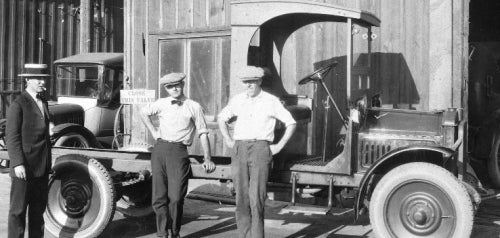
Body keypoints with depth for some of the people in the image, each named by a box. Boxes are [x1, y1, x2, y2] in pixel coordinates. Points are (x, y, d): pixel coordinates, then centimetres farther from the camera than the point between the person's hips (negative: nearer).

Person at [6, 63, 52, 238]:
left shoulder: (43, 103, 14)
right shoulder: (18, 104, -9)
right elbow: (11, 137, -14)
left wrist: (48, 161, 15)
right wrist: (17, 164, -20)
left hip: (42, 167, 7)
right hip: (24, 167, -7)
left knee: (38, 208, 15)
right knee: (18, 210, 1)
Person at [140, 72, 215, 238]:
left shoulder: (194, 107, 4)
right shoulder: (161, 104, 12)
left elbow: (203, 134, 4)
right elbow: (144, 113, 30)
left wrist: (207, 159, -1)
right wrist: (153, 132, 17)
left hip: (179, 151, -3)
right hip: (159, 149, 3)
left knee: (176, 197, -8)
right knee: (159, 197, 2)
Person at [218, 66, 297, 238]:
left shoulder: (271, 101, 2)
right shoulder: (237, 100, 11)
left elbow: (291, 123, 6)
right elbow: (222, 118, 25)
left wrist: (279, 146, 0)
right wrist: (228, 141, 14)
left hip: (260, 148, -3)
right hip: (239, 150, 4)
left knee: (256, 197, -12)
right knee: (241, 197, 3)